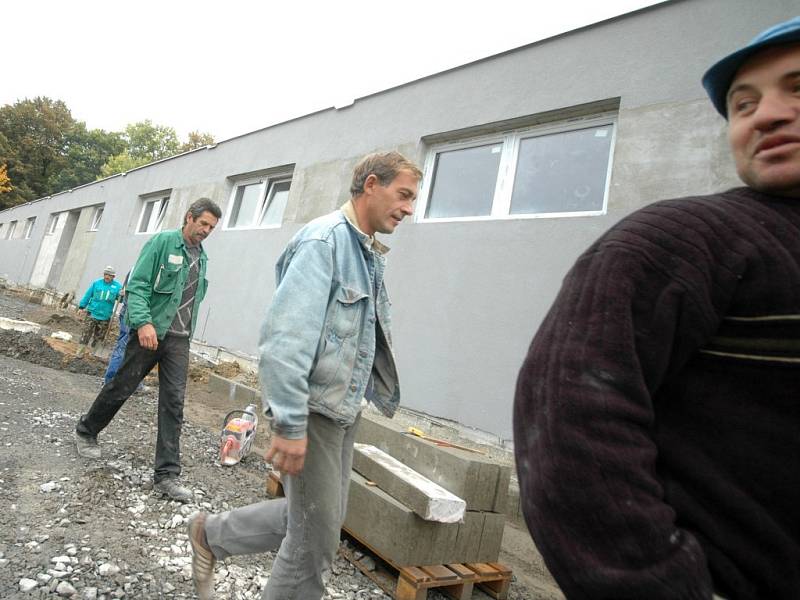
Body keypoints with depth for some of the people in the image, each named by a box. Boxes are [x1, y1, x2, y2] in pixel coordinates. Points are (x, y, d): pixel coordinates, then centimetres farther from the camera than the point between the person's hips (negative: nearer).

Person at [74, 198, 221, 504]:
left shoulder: (201, 257, 14)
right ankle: (86, 431, 40)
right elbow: (137, 284, -12)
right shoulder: (163, 242, -6)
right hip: (150, 332, -5)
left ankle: (166, 475, 1)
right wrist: (143, 321, -24)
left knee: (173, 404, -1)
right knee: (120, 388, 11)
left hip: (179, 340, 5)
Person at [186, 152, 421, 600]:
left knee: (322, 519, 21)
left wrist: (380, 397, 18)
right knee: (318, 536, 6)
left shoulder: (370, 254, 11)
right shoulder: (324, 239, -17)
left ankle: (212, 534, 38)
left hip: (345, 411, 9)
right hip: (313, 411, -9)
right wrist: (290, 424, -26)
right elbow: (286, 337, -25)